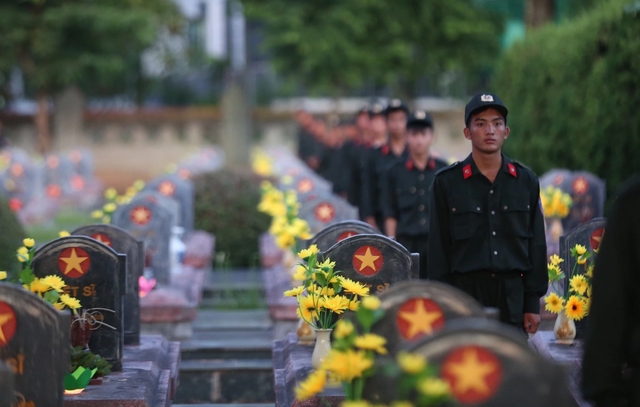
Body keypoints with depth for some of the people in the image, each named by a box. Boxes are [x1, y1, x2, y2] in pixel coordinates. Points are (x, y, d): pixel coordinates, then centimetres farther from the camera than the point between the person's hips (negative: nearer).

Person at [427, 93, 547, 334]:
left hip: (513, 295, 2)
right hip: (465, 291, -2)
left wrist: (533, 303, 4)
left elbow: (536, 244, 10)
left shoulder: (526, 181, 9)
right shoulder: (447, 182, 3)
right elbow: (438, 248, 3)